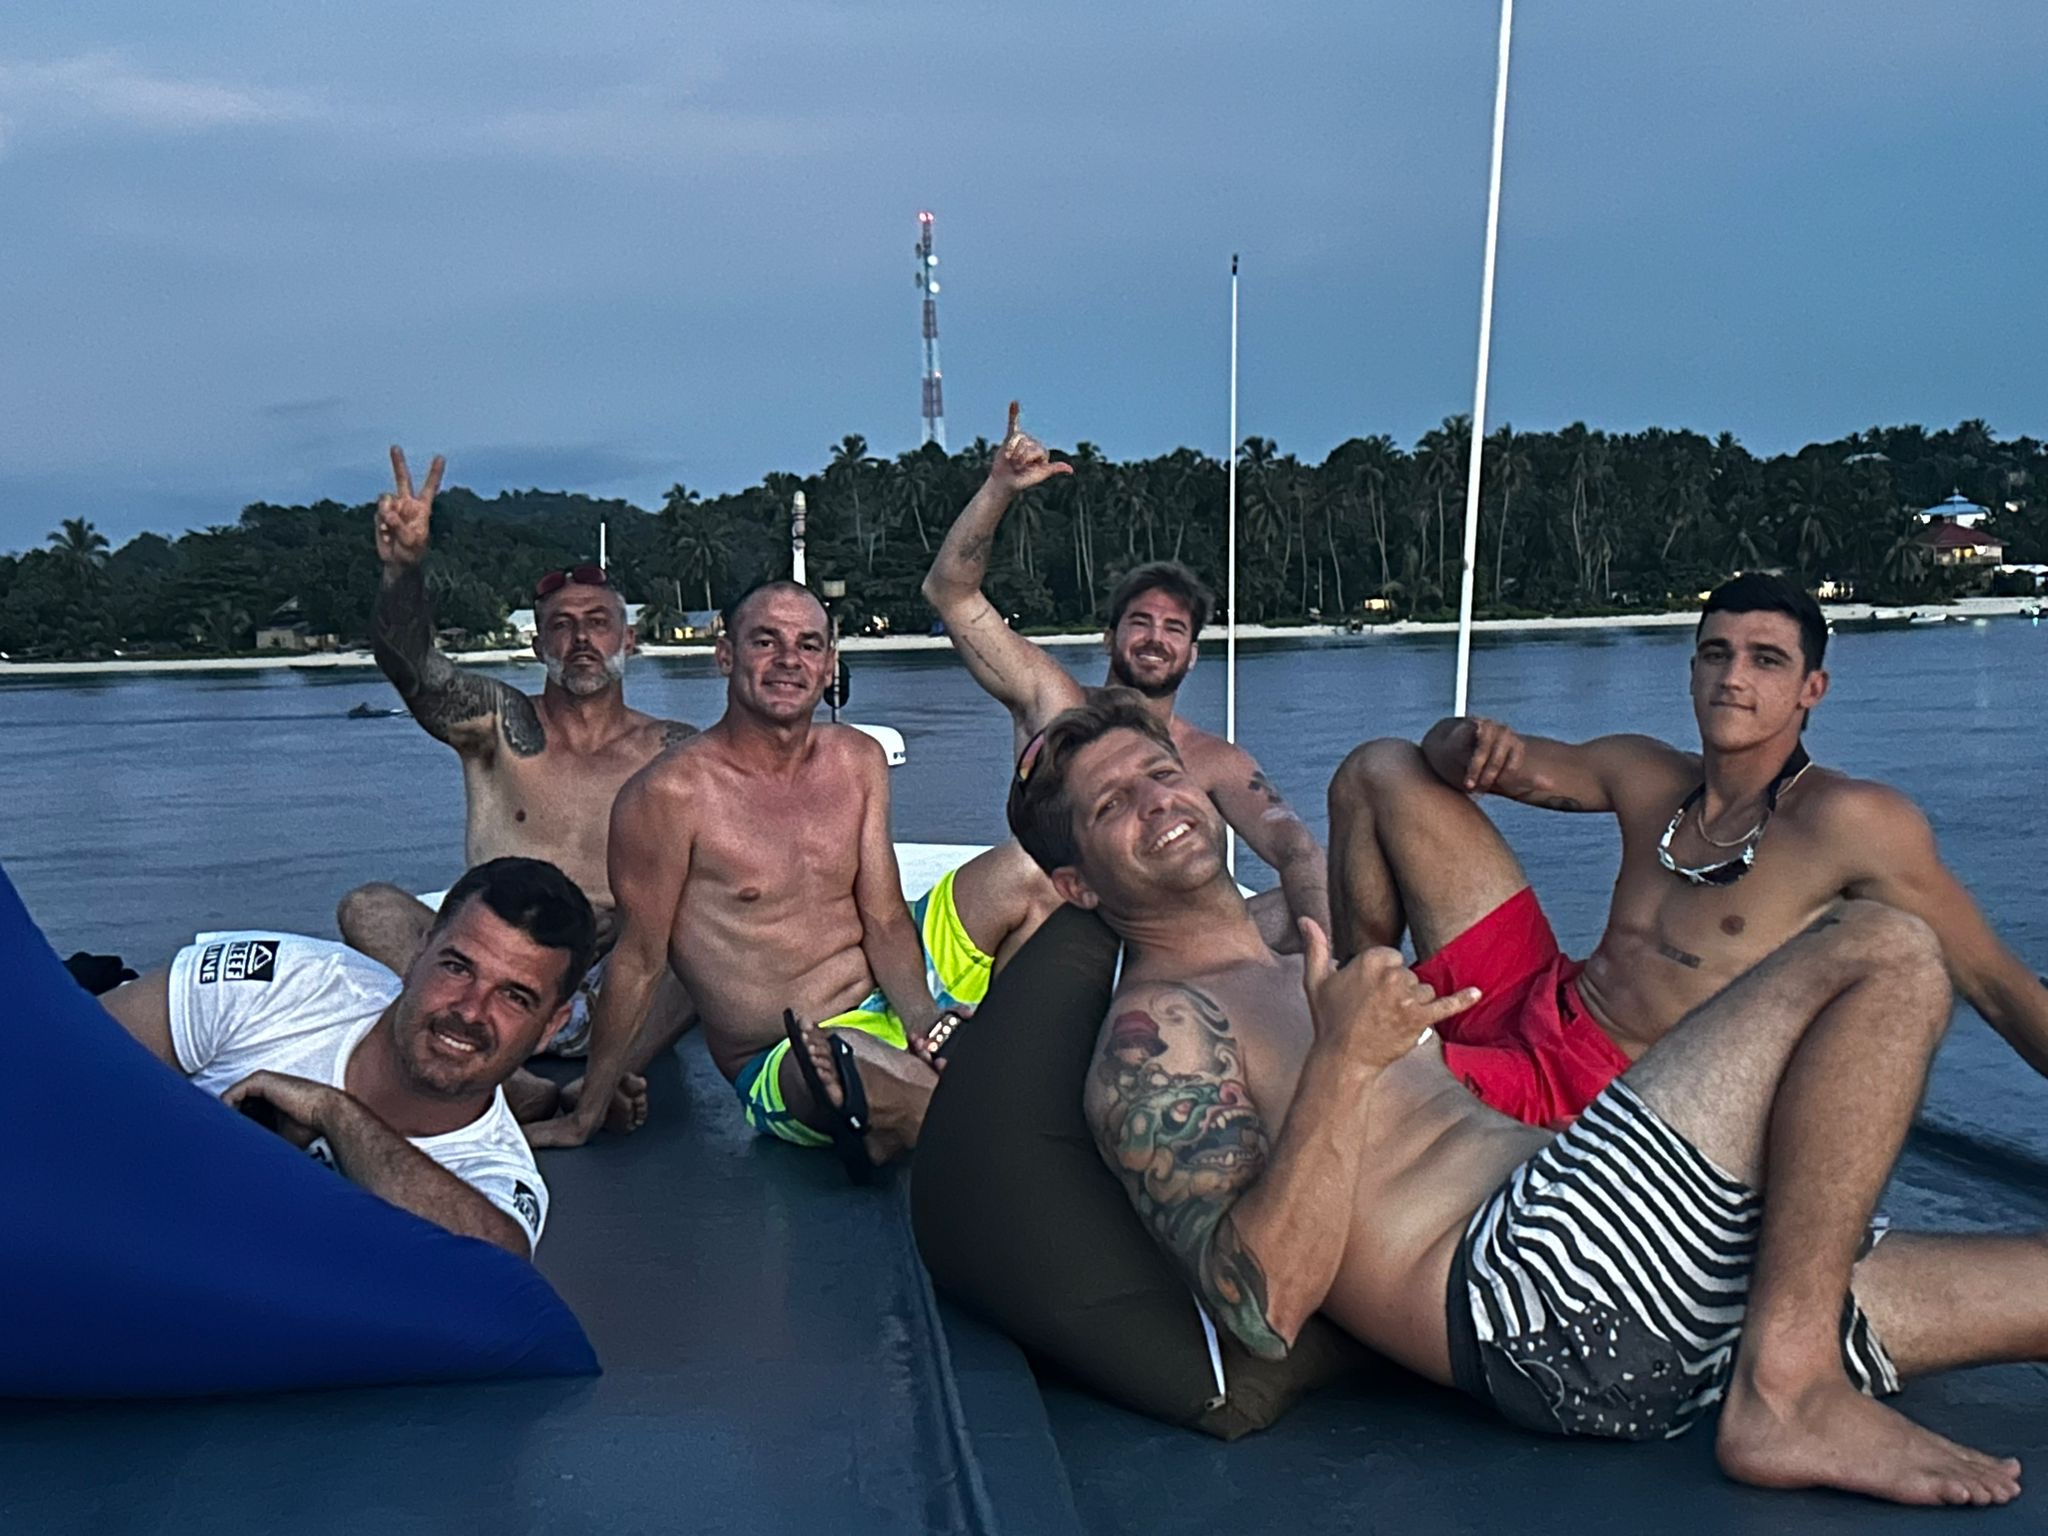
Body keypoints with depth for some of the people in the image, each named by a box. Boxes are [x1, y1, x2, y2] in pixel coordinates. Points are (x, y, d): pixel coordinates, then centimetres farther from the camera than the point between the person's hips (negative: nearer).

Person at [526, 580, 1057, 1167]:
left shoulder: (859, 762, 6)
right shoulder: (669, 795, -13)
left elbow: (885, 921, 2)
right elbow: (637, 964, -8)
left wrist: (921, 1018, -18)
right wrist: (586, 1115, -4)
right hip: (783, 1067, -7)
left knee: (1030, 873, -7)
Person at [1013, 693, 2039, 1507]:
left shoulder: (1302, 980, 28)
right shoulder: (1154, 1032, -3)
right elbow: (1261, 1305, -17)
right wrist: (1341, 1062, -22)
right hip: (1531, 1278, -9)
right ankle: (1790, 1394, -17)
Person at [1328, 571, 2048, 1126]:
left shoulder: (1853, 822, -14)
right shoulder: (1645, 777, 5)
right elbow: (1448, 751, 9)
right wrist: (1474, 742, -15)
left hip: (1594, 1089, -6)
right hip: (1531, 1008, 7)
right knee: (1383, 770, 6)